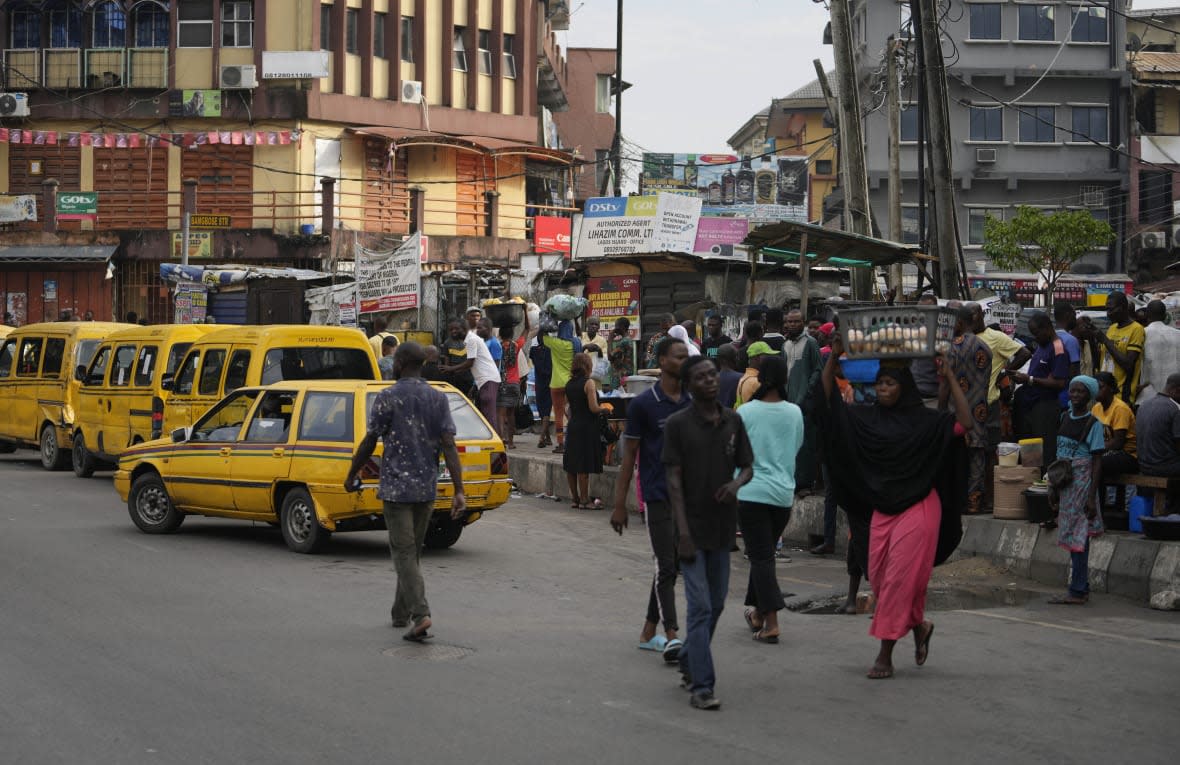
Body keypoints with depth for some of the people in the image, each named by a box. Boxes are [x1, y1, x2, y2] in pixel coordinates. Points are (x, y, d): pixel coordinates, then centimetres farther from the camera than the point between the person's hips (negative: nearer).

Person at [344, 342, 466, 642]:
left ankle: (421, 614, -20)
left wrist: (351, 476, 9)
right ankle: (401, 613, 28)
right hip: (427, 488, 5)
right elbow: (449, 446, -3)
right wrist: (459, 491, -5)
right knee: (413, 551, 17)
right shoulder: (438, 399, 4)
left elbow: (369, 443, -6)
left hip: (397, 487, -5)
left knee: (404, 553, -6)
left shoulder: (388, 397, -8)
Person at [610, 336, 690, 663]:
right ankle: (672, 636, -16)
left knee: (671, 567, 11)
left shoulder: (691, 403, 9)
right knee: (666, 566, -11)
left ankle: (649, 632, 21)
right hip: (657, 497, -6)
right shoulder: (643, 403, -6)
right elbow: (629, 455, -4)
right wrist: (620, 504, -6)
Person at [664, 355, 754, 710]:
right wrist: (683, 532, -16)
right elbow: (674, 480, -10)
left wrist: (737, 483, -12)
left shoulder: (733, 421, 6)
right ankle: (702, 686, -9)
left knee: (716, 604, 14)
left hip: (723, 526, 5)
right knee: (700, 607, -10)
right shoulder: (678, 424, -8)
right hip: (693, 528, -5)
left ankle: (689, 664, 34)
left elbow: (747, 467, 13)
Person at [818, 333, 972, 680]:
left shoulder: (923, 420, -5)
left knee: (899, 578, -7)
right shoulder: (867, 417, 7)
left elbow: (964, 423, -16)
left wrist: (950, 378, -18)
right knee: (878, 577, 7)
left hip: (917, 508, -5)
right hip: (883, 510, 5)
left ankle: (885, 654, -3)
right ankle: (919, 626, 31)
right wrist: (833, 358, -3)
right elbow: (829, 399, 7)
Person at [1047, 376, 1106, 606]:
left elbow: (1097, 461, -11)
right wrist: (1053, 488, 16)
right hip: (1065, 482, 7)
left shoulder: (1092, 423, -9)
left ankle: (1077, 591, -5)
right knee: (1073, 537, 10)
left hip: (1082, 482, -7)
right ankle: (1082, 588, 17)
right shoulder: (1065, 417, 11)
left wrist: (1092, 496, -16)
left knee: (1078, 537, -7)